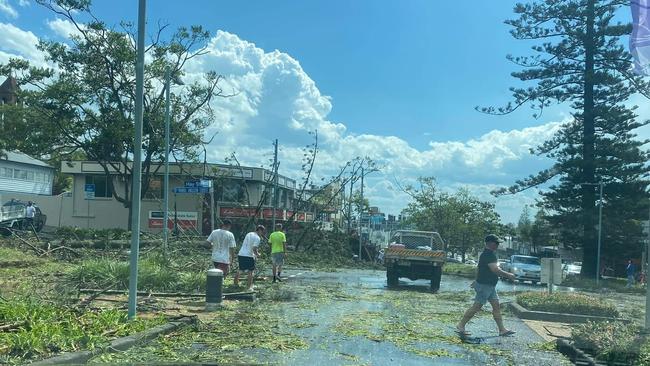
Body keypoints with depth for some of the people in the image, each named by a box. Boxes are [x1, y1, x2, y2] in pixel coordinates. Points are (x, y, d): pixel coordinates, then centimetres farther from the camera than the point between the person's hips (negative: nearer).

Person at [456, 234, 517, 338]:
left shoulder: (489, 254, 14)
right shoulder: (488, 255, -20)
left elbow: (479, 268, 22)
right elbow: (495, 270, -28)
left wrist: (477, 280, 28)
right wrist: (508, 275, -18)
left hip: (490, 285, 10)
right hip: (484, 285, -10)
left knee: (496, 306, 9)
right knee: (476, 307, -5)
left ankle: (502, 329, 13)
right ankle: (460, 326, 3)